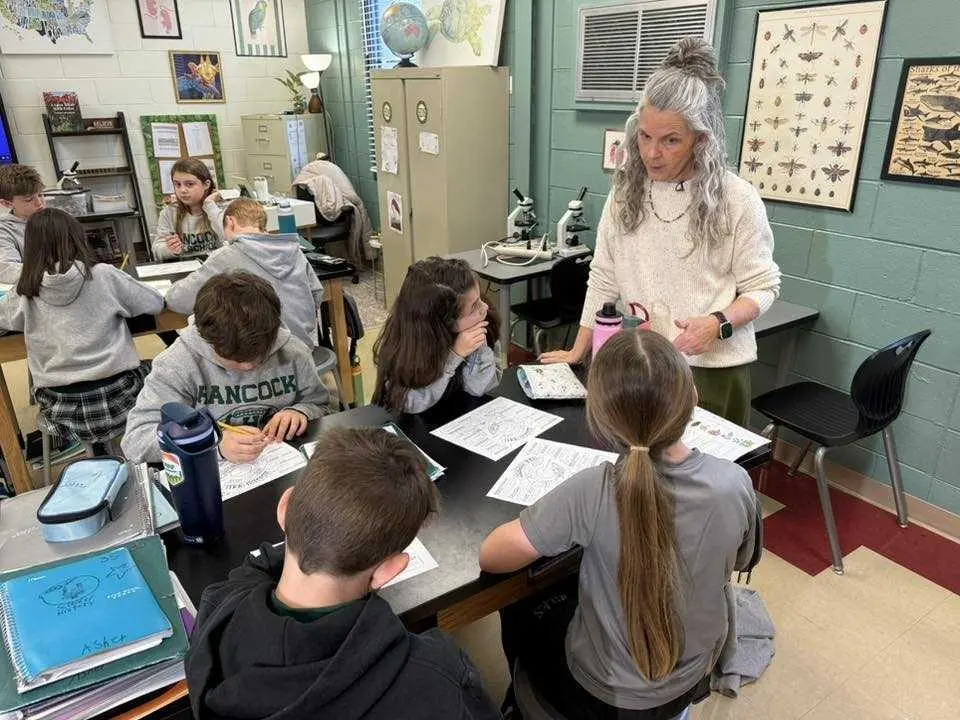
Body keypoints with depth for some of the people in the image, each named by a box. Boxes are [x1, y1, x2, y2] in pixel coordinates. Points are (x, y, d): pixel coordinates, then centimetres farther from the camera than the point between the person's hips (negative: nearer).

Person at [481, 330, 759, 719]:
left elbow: (491, 557, -23)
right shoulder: (735, 483, -22)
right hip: (693, 679, 4)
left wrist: (566, 528, -6)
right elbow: (731, 567, -1)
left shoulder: (594, 492, -34)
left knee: (521, 605, 24)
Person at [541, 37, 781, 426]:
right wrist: (577, 352, 2)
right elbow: (603, 279, 2)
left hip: (713, 367, -2)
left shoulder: (737, 199, -10)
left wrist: (718, 322, -22)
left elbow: (762, 287, -4)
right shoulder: (625, 192, -1)